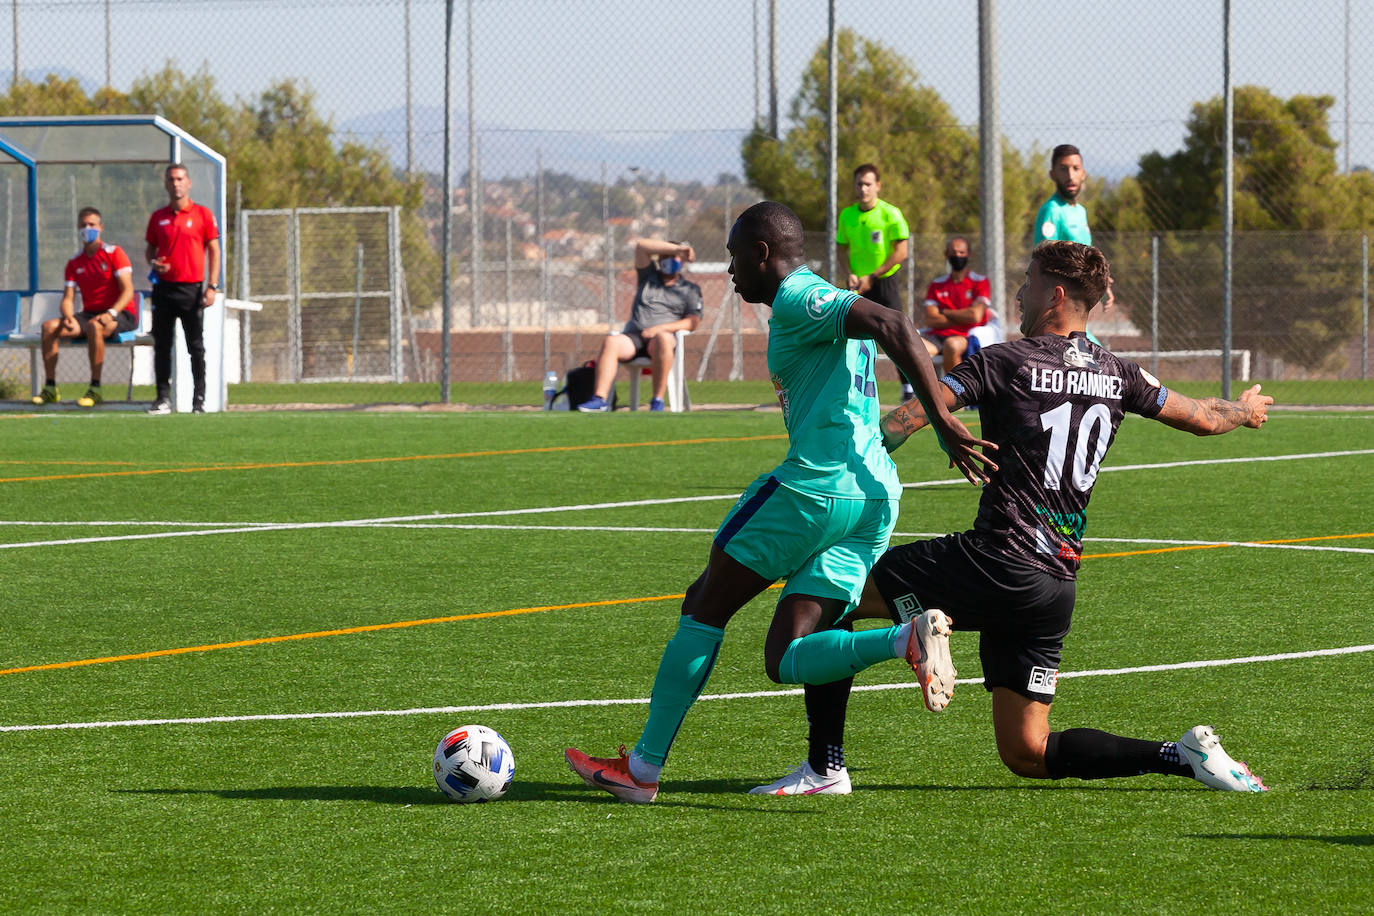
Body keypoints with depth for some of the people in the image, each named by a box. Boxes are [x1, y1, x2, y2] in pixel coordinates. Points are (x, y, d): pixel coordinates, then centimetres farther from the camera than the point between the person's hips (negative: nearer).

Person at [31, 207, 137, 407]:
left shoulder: (114, 253, -5)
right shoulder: (74, 263, 12)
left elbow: (128, 291, -12)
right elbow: (68, 298, 7)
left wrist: (111, 313, -29)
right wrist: (68, 317, -17)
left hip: (121, 314, -6)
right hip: (89, 314, 6)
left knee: (94, 327, -40)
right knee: (49, 327, -16)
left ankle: (95, 389, -36)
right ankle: (50, 388, -15)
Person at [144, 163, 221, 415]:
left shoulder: (202, 215, 1)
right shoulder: (158, 217, 11)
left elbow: (214, 250, 1)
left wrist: (212, 286, -7)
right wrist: (153, 263, -5)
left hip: (192, 288, -3)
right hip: (164, 288, 3)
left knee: (196, 347, -1)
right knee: (162, 346, 3)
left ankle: (199, 400, 3)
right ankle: (163, 398, 9)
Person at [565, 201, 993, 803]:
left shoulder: (798, 300, -6)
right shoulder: (825, 308, 24)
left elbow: (892, 327, -19)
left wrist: (944, 424, -22)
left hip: (814, 485, -9)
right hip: (876, 500, 9)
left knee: (705, 607, 5)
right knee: (785, 658, 1)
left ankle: (644, 768, 8)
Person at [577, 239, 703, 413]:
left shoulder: (690, 290, 18)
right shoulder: (649, 277, 25)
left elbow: (693, 322, 3)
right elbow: (641, 245, 12)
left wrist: (660, 328, -11)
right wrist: (676, 249, 4)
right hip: (634, 336, 2)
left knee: (663, 338, -39)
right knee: (611, 341, -30)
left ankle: (657, 400, -40)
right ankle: (600, 399, -40)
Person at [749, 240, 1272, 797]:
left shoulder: (1004, 363, -5)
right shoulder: (1116, 376, 12)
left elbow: (914, 415, -15)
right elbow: (1202, 419, 24)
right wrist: (1245, 411, 45)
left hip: (992, 563, -7)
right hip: (1058, 584, 7)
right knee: (1026, 754, 14)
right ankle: (1183, 756, -2)